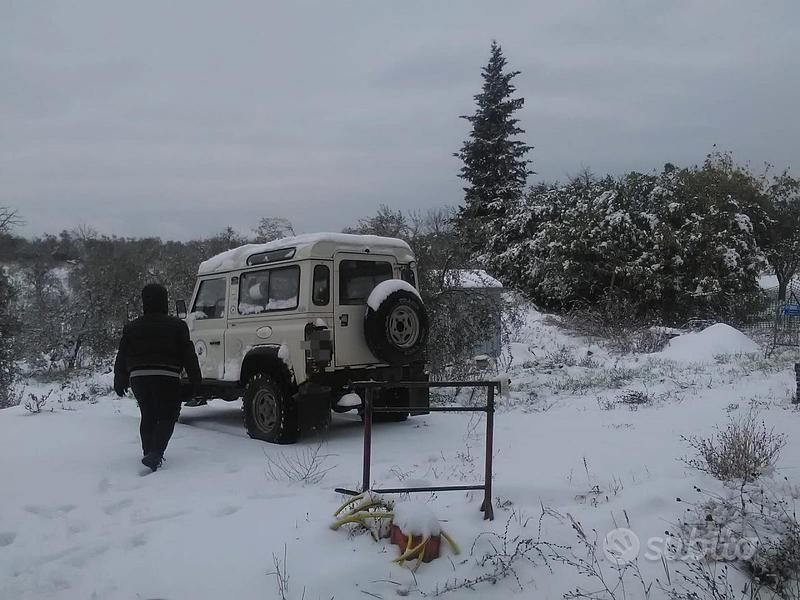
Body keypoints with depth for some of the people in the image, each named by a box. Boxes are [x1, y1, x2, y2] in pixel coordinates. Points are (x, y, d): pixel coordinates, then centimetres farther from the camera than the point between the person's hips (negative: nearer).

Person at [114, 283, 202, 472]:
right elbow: (188, 355, -1)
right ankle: (155, 454, -12)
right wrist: (195, 379, 4)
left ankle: (149, 453, 22)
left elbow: (121, 358, 12)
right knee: (167, 417, 4)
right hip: (167, 378, -3)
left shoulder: (131, 327, 10)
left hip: (138, 378, 4)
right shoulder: (176, 325, 1)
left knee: (148, 416, 18)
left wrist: (120, 383, 21)